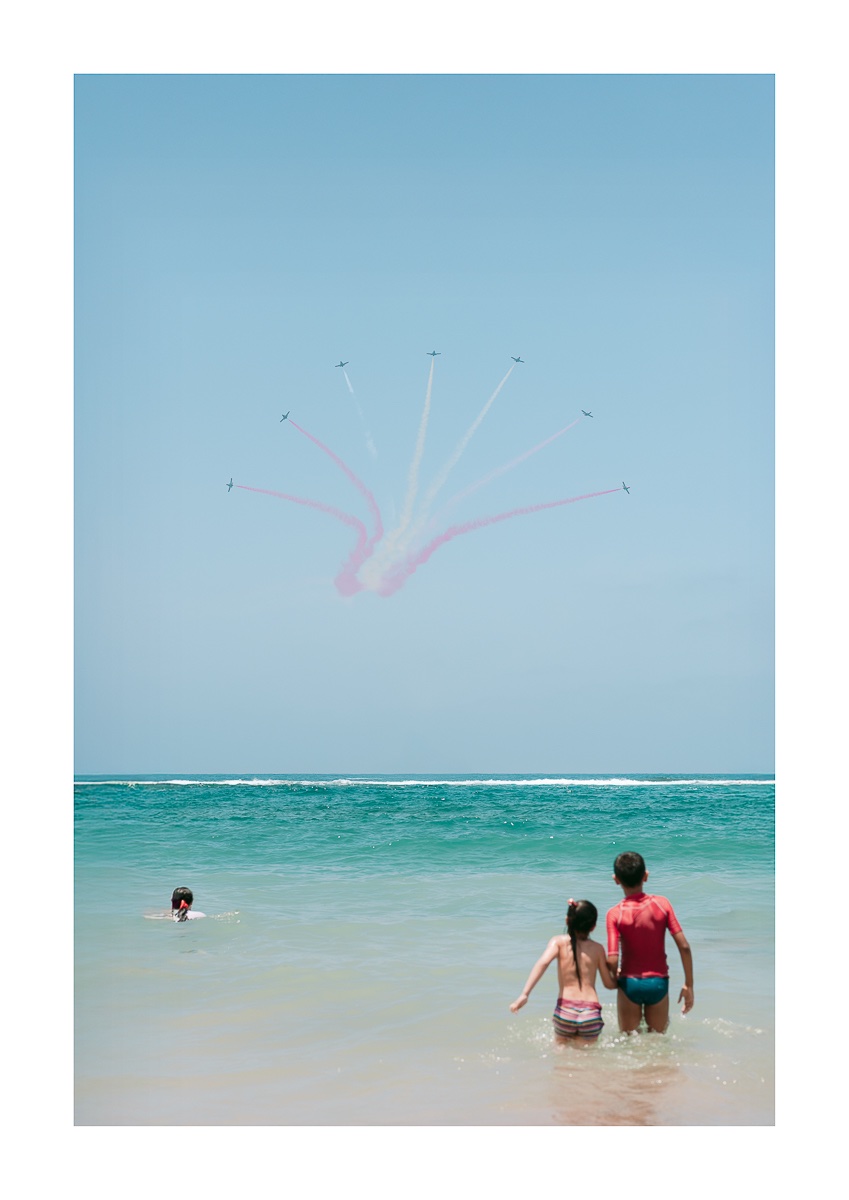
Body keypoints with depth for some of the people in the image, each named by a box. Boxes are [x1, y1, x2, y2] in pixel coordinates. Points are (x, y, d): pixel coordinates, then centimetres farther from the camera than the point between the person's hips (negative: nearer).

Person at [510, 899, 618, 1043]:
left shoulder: (559, 941, 4)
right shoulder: (598, 948, 7)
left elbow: (543, 962, -14)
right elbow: (609, 983, 14)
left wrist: (524, 994, -20)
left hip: (565, 1011, 0)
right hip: (591, 1013, 0)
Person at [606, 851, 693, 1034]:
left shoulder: (615, 914, -12)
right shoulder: (662, 904, -8)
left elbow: (612, 960, -18)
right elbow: (684, 947, -9)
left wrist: (615, 976, 5)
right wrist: (689, 985, 1)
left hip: (630, 983, -1)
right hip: (659, 983, 1)